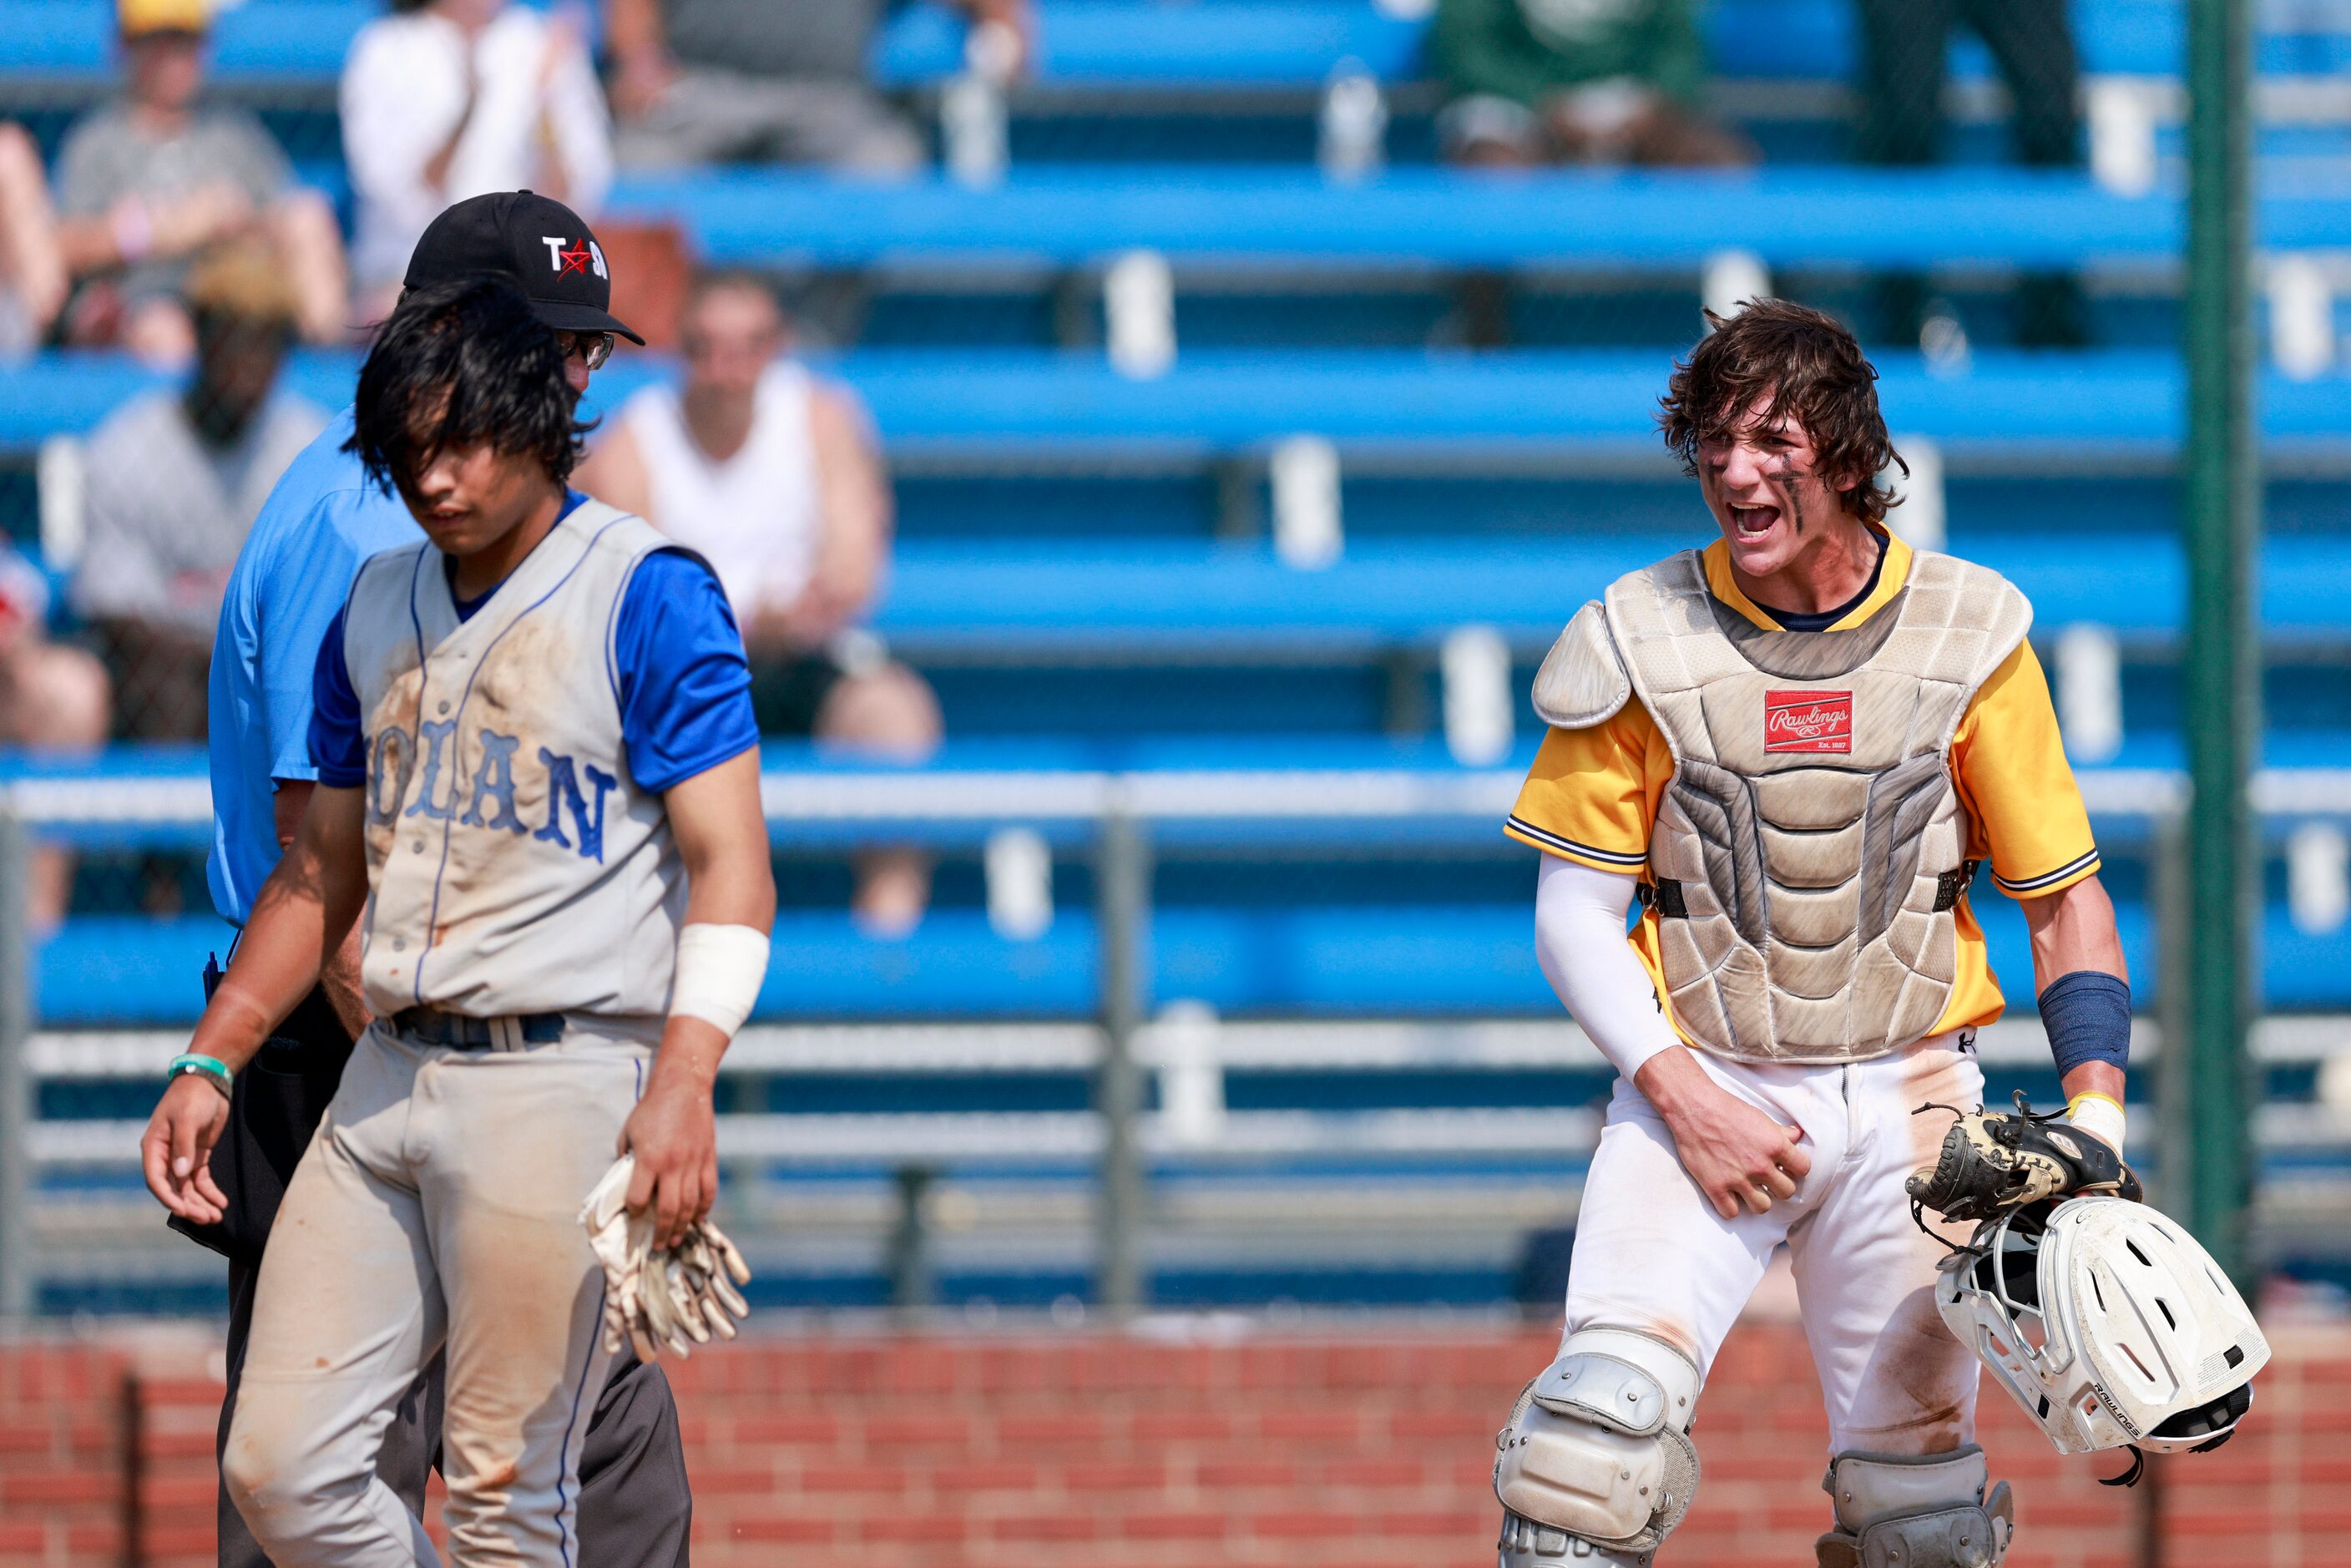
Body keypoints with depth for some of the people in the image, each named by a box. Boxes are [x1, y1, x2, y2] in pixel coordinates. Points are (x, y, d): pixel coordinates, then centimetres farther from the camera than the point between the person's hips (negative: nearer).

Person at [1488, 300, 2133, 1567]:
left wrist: (2096, 1115, -9)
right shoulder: (1641, 640, -3)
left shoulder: (1969, 636, -1)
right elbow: (1574, 914, 0)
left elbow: (2065, 900, 5)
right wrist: (1682, 1099, -13)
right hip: (1703, 1082, -1)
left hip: (1907, 1098, 1)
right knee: (1610, 1406, -23)